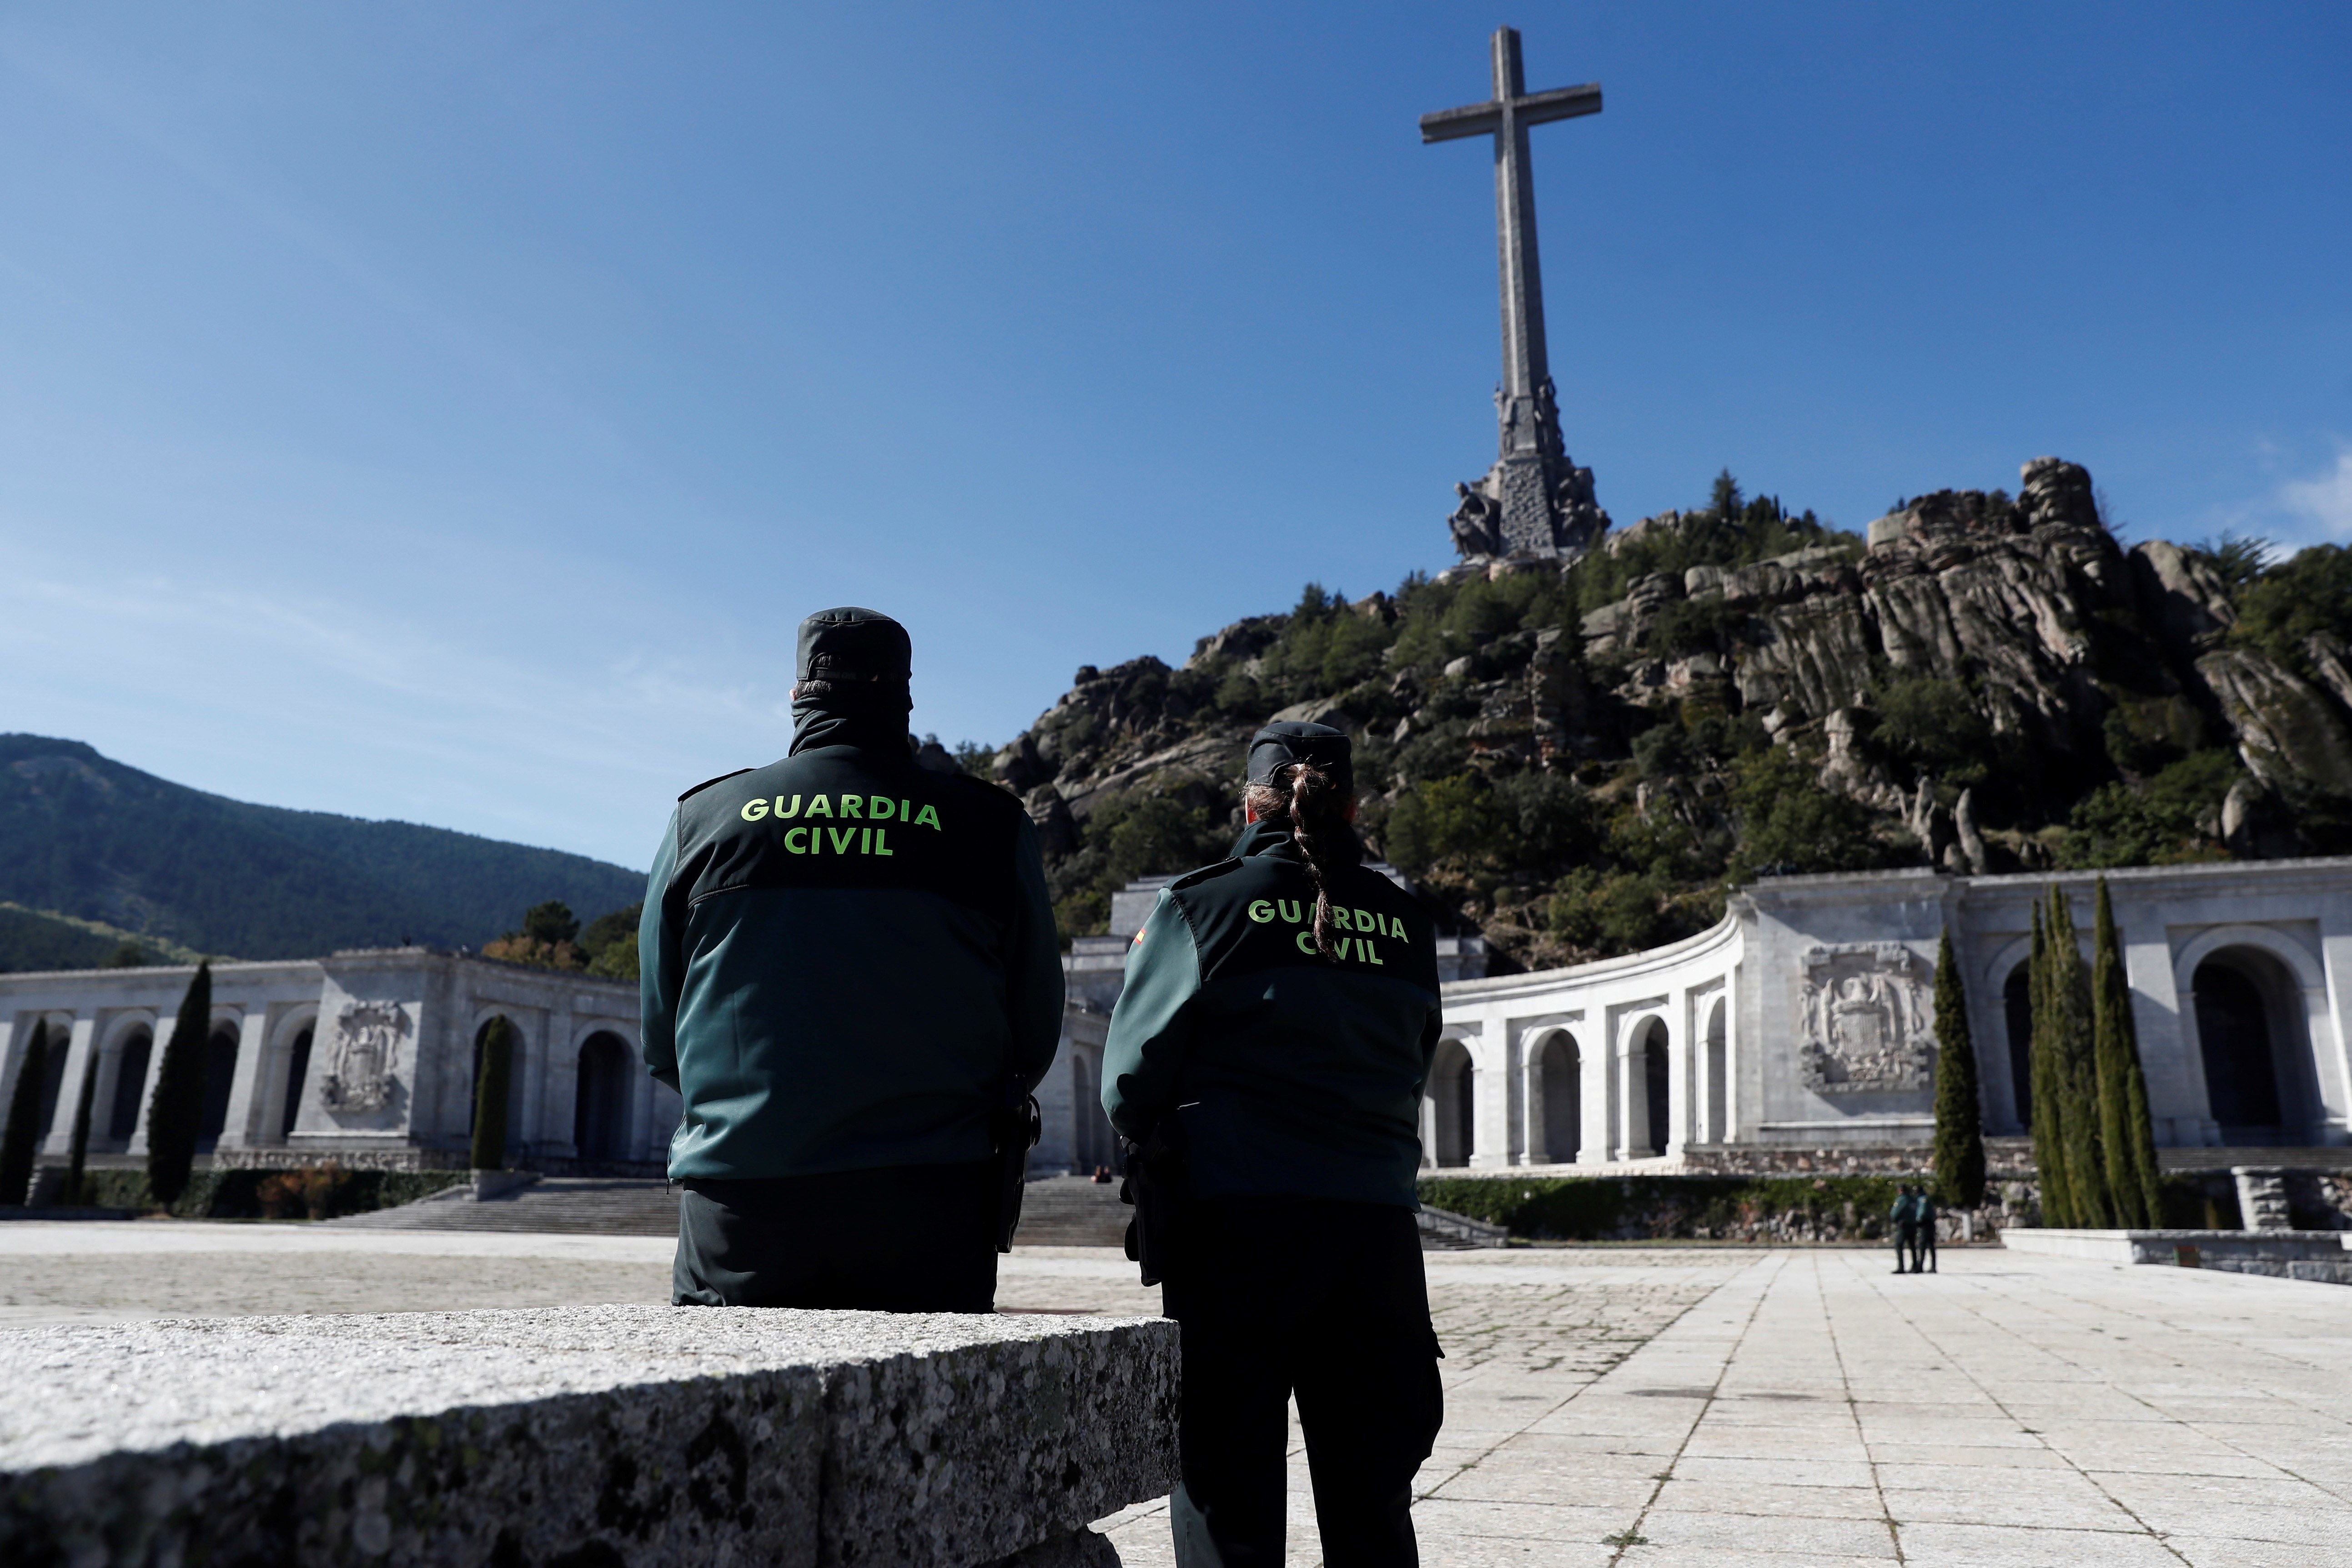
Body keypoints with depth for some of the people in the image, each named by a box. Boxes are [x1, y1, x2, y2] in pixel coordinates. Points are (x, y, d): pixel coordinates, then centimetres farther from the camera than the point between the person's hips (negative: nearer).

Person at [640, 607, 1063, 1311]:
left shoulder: (701, 817, 4)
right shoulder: (991, 824, 0)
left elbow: (660, 1042, 12)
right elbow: (1036, 1031, 7)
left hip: (736, 1216, 1)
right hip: (927, 1218, -1)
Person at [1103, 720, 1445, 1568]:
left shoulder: (1200, 906, -6)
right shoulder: (1405, 924, 4)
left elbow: (1130, 1083, -4)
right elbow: (1412, 1071, 13)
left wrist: (1165, 1151, 15)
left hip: (1235, 1220, -3)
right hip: (1375, 1223, 4)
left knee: (1228, 1496, 7)